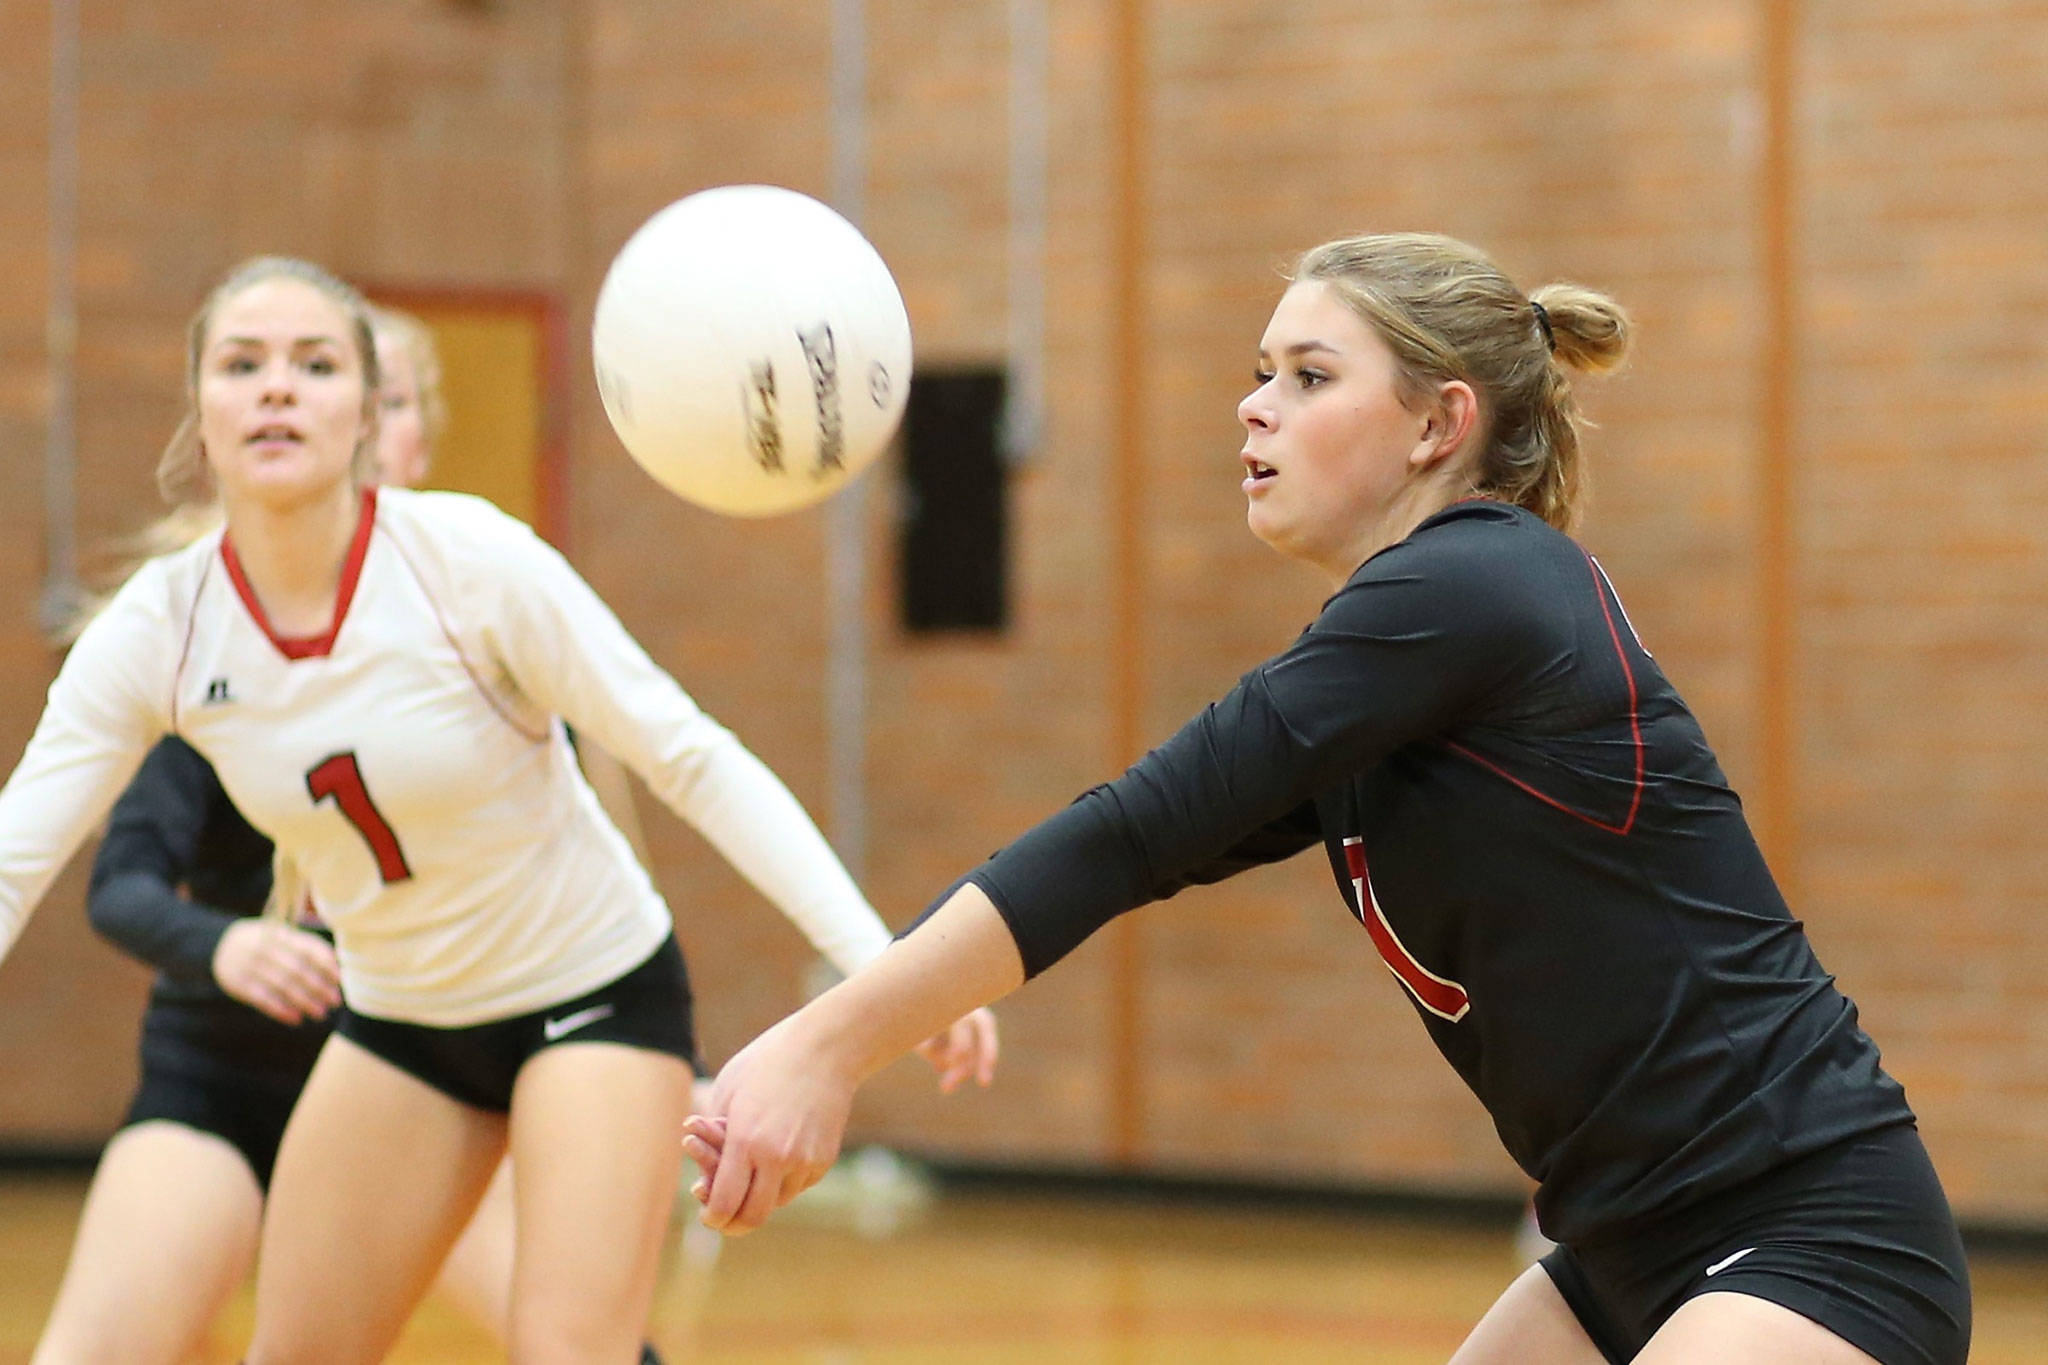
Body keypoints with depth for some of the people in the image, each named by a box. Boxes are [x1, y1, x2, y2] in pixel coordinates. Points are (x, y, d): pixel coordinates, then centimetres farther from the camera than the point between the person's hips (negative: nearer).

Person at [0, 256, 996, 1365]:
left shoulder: (469, 559, -24)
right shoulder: (159, 629, -14)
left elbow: (694, 761, -21)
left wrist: (877, 962, -28)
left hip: (595, 992, -4)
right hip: (398, 1015, 4)